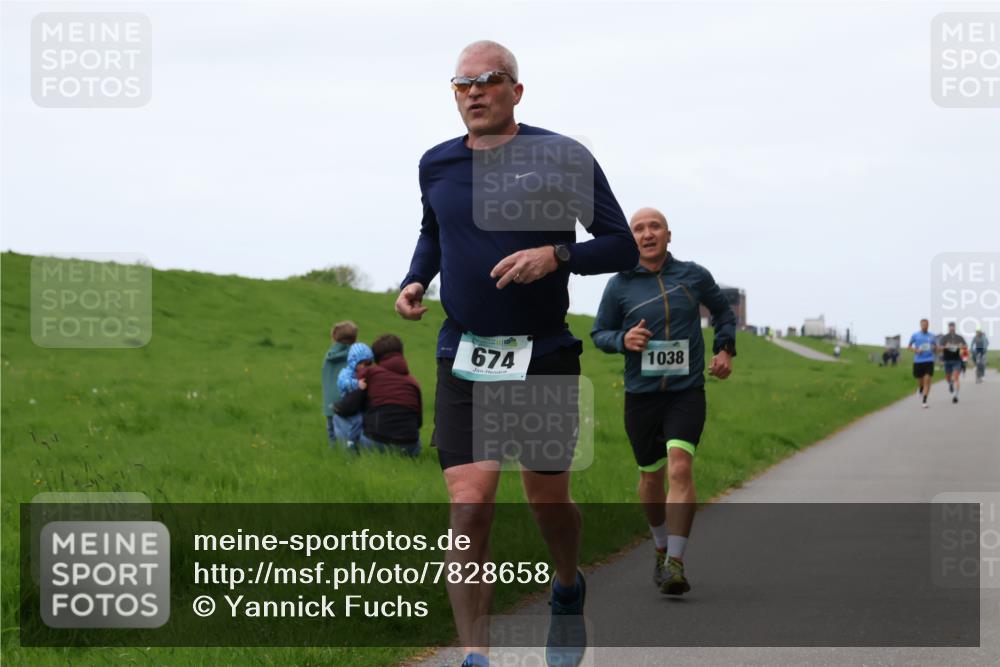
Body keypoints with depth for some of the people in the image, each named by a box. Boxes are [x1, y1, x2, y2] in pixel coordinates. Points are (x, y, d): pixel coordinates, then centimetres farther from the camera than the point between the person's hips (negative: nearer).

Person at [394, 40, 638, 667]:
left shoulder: (562, 158, -5)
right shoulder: (437, 165, 7)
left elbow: (624, 245, -3)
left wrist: (557, 254, -20)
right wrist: (416, 281, 8)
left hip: (546, 357, -2)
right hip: (464, 361, 2)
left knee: (549, 502, 11)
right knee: (470, 508, -13)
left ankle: (568, 590, 44)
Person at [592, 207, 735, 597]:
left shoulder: (694, 276, 3)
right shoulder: (619, 286, 1)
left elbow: (722, 311, 22)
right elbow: (599, 333, 9)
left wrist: (725, 349, 8)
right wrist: (623, 340, -12)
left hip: (687, 392, -1)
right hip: (641, 395, 1)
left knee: (680, 468, -19)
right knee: (651, 477, 12)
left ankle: (675, 564, -23)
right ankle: (662, 548, 37)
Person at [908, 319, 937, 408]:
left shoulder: (932, 336, 7)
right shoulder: (915, 336, 3)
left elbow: (936, 349, 15)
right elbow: (909, 346, 11)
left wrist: (934, 348, -9)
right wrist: (915, 350, -8)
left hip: (929, 360, 0)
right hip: (918, 361, 0)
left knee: (927, 380, -13)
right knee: (920, 381, 9)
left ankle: (924, 401, -14)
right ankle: (920, 391, 45)